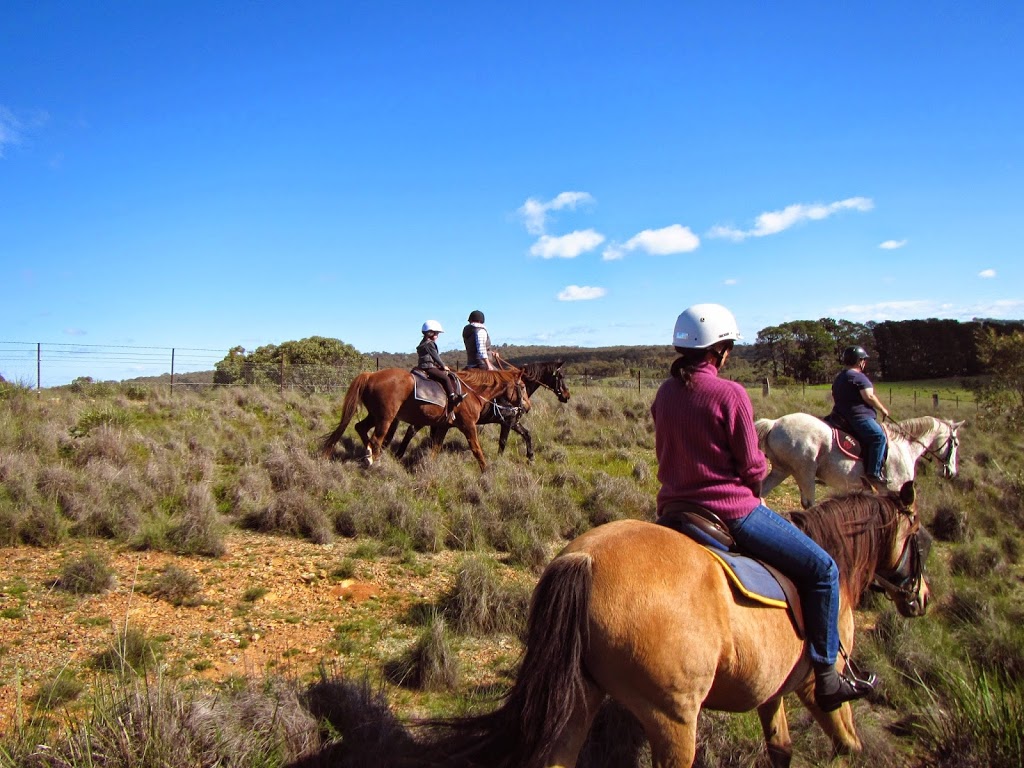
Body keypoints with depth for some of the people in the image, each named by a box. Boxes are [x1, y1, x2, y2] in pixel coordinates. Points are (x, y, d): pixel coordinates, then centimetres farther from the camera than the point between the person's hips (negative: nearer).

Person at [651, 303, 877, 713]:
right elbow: (752, 467, -10)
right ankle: (826, 678, 10)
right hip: (732, 509, -7)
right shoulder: (731, 394, -15)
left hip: (674, 506, 7)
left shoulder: (665, 393, 4)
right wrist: (756, 499, 10)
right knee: (822, 569, 6)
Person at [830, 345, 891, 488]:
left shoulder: (839, 378, 21)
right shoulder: (858, 376, -9)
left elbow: (834, 398, 28)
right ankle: (874, 473, -33)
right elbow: (869, 397, -16)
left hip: (843, 416, 11)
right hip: (859, 416, -11)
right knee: (879, 435, -24)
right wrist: (882, 409, -4)